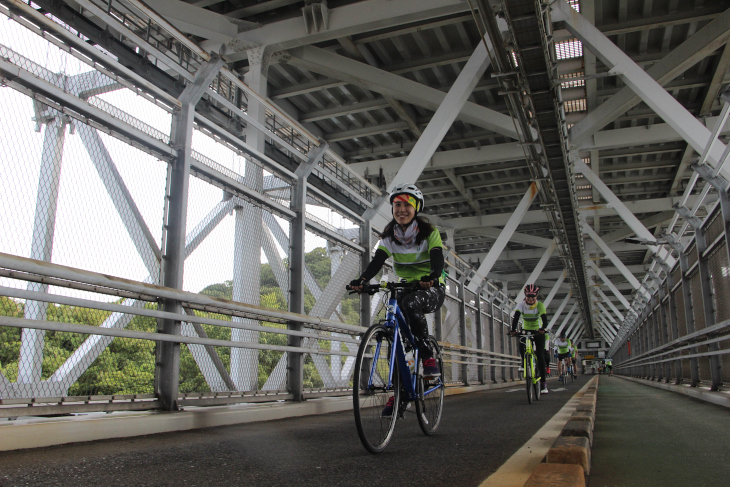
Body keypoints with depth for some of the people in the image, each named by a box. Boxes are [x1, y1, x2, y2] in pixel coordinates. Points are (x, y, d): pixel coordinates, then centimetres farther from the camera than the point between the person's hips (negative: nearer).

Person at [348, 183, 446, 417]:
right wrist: (362, 279, -35)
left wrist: (432, 277, -49)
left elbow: (438, 259, -26)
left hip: (433, 290, -4)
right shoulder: (389, 236, 0)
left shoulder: (430, 233, -10)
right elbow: (377, 261, -14)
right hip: (407, 289, 5)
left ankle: (428, 358, -25)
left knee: (411, 303, -38)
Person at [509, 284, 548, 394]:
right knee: (522, 348, -25)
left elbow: (544, 319, -30)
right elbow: (515, 318, -27)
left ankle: (543, 382, -10)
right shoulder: (521, 305, -14)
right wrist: (513, 330, -45)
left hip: (538, 332, -2)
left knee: (540, 354, -13)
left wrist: (543, 329, -52)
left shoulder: (540, 305, -17)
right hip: (525, 331, 2)